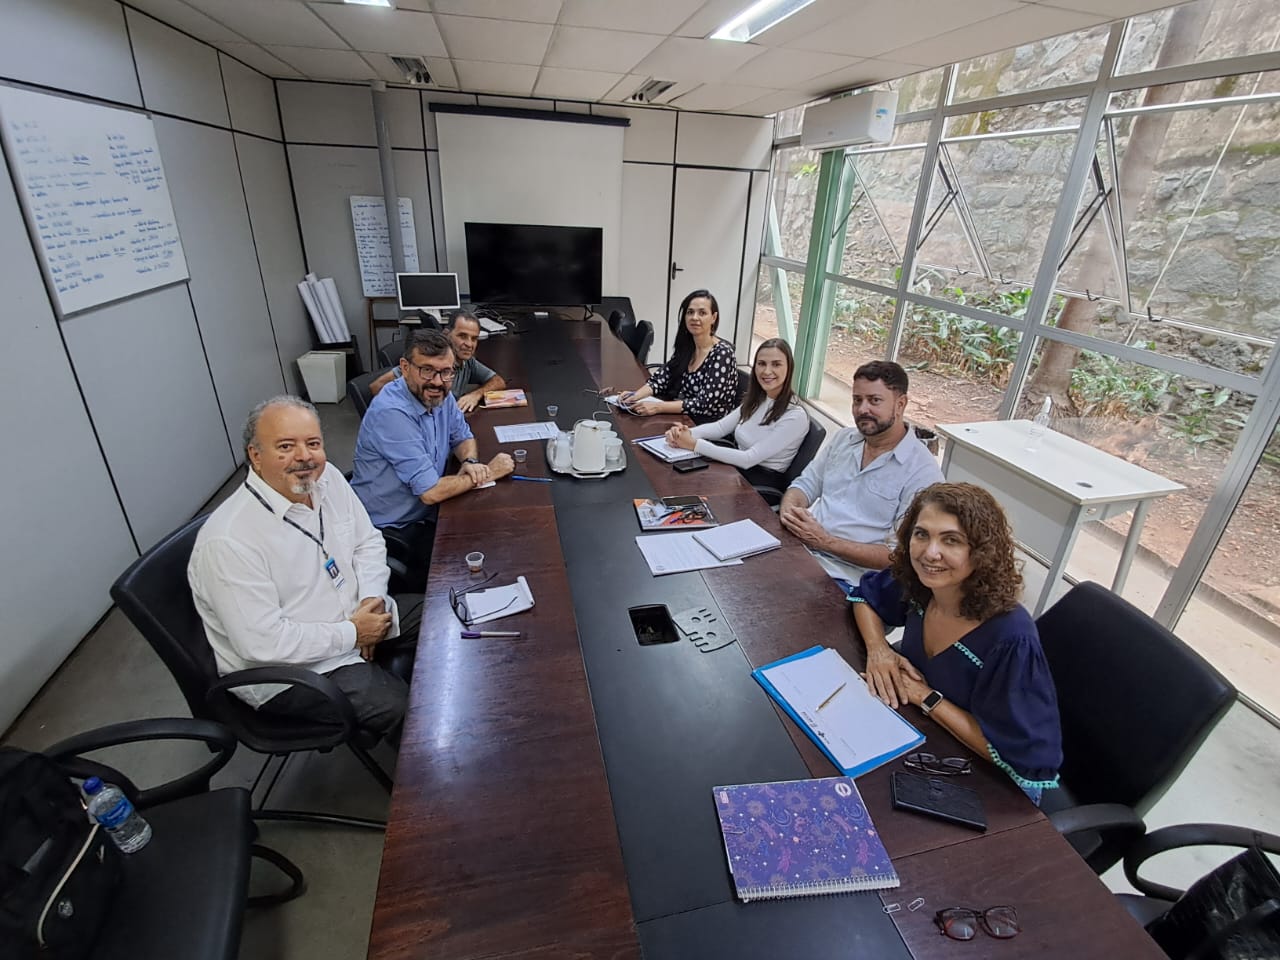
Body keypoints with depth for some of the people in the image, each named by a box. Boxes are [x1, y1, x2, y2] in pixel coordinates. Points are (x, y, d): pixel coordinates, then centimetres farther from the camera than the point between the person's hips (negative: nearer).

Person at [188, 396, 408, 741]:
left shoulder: (327, 478, -5)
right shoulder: (229, 540, -27)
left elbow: (367, 541, 6)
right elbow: (262, 643, -26)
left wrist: (372, 598, -10)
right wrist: (352, 634, -19)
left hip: (356, 621, 7)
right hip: (287, 670, -7)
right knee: (410, 710, -18)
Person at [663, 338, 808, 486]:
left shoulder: (795, 416, -20)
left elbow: (748, 459, -24)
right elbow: (721, 427, 5)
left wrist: (695, 444, -26)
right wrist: (687, 433, -16)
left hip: (764, 482, -6)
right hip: (739, 469, 6)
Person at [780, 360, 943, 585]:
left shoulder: (922, 472, -10)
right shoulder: (843, 438, 11)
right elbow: (805, 484, 15)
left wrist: (826, 542, -20)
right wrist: (789, 508, -9)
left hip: (843, 577, -6)